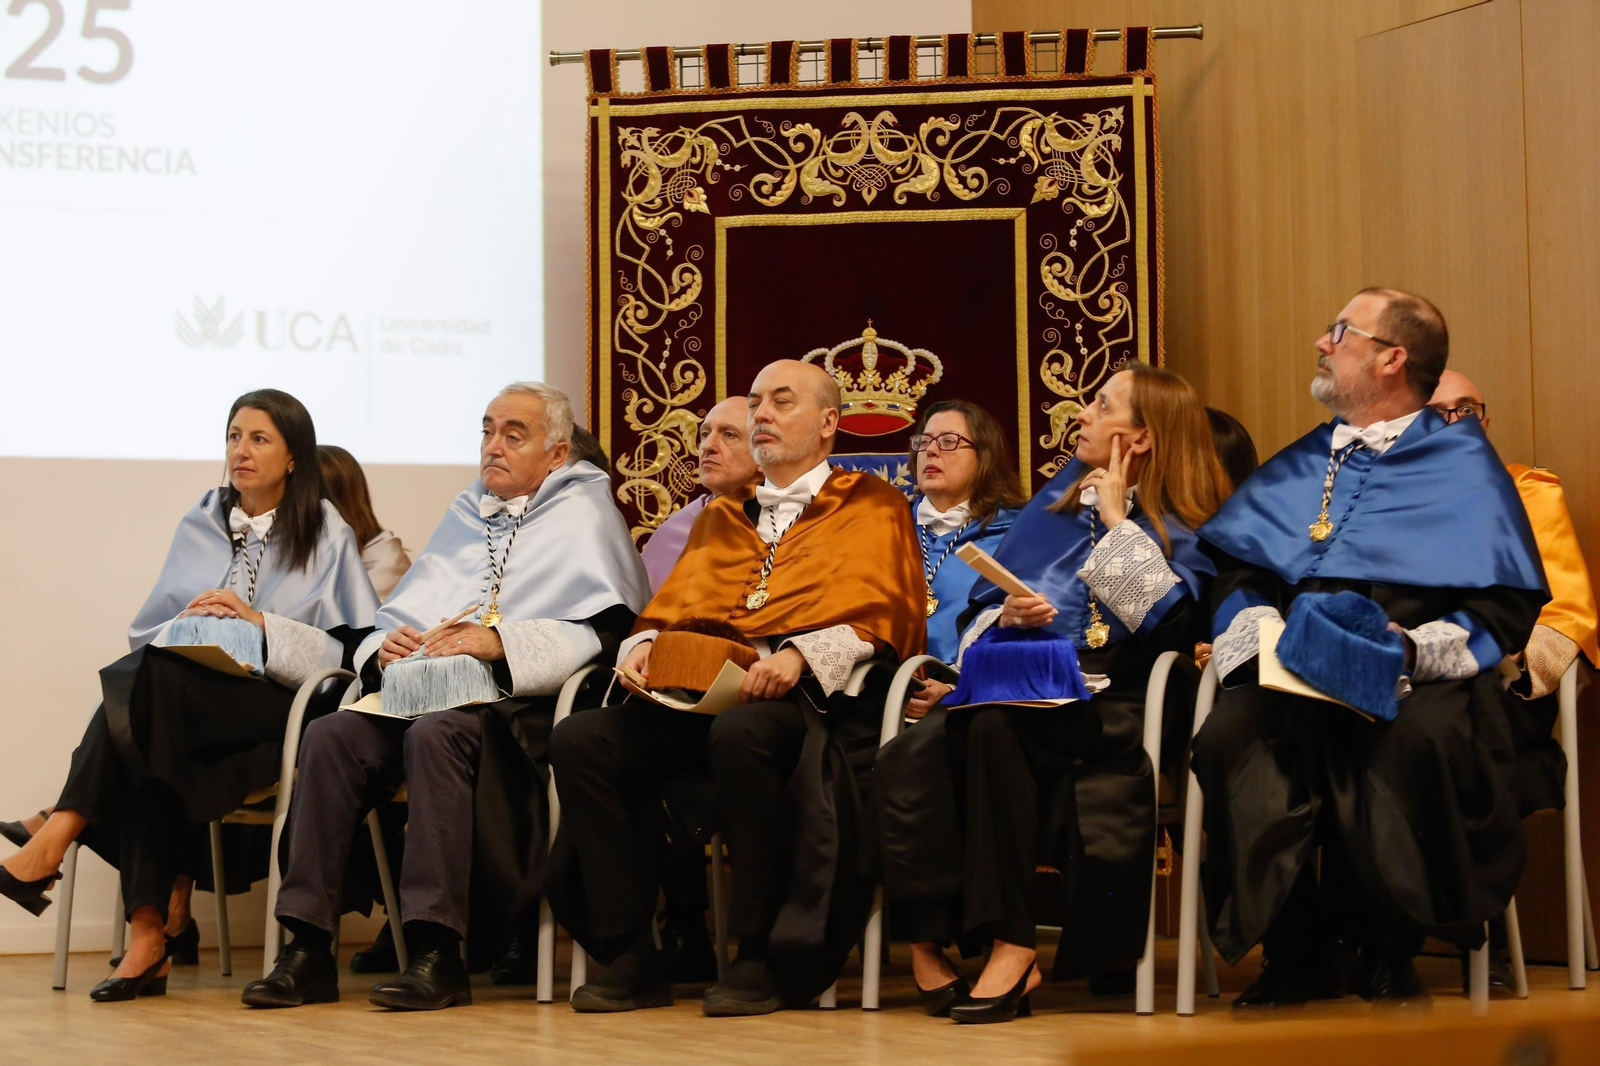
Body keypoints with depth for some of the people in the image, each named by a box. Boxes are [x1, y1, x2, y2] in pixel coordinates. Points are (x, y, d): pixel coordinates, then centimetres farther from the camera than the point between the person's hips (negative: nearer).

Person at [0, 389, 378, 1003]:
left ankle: (52, 841, -34)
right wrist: (188, 625, -5)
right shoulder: (199, 527, 22)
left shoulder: (327, 535, 8)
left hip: (273, 705, -4)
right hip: (178, 700, 4)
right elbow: (148, 635, 18)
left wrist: (260, 624, -12)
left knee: (144, 679, -33)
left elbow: (349, 652, -2)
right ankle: (148, 936, -37)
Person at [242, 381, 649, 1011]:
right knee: (331, 736, -22)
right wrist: (384, 645, 3)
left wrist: (503, 641, -17)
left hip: (513, 704, -6)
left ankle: (437, 954, -37)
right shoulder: (465, 516, 29)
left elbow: (606, 629, -8)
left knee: (436, 735, -37)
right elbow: (401, 612, 27)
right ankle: (308, 948, -26)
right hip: (420, 692, 6)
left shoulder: (583, 516, 9)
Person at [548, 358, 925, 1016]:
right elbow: (675, 605, 26)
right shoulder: (720, 518, 31)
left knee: (742, 736, -40)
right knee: (580, 738, -22)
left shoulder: (870, 506, 15)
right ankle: (629, 956, -18)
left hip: (809, 694, -5)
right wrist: (645, 644, 1)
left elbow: (885, 615, 0)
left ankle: (762, 958, -28)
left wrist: (801, 655, -17)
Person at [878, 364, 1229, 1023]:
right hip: (1010, 682, 4)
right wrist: (1005, 614, 1)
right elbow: (981, 600, 25)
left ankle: (1009, 947, -36)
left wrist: (1116, 517, 0)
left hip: (1096, 707, -4)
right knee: (907, 759, -29)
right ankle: (929, 946, -28)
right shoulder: (1058, 499, 26)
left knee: (994, 728, -38)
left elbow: (1161, 615, -10)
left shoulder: (1180, 529, 10)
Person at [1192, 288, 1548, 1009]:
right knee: (1231, 736, -30)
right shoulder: (1299, 467, 26)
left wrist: (1416, 649, -15)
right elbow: (1237, 572, 18)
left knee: (1422, 737, -38)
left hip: (1413, 680, -3)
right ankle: (1300, 950, -19)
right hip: (1294, 677, 3)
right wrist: (1259, 632, -5)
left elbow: (1506, 606, 2)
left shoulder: (1462, 464, 12)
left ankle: (1385, 950, -16)